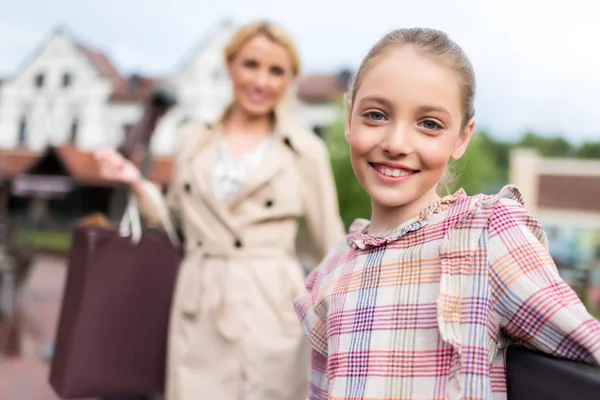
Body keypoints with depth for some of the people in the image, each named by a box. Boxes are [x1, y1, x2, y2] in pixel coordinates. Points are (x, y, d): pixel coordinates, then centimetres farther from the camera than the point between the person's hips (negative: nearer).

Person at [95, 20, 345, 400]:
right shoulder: (193, 139, 9)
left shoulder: (307, 152, 1)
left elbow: (333, 246, 3)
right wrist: (136, 181, 4)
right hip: (197, 316, 3)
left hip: (271, 313, -2)